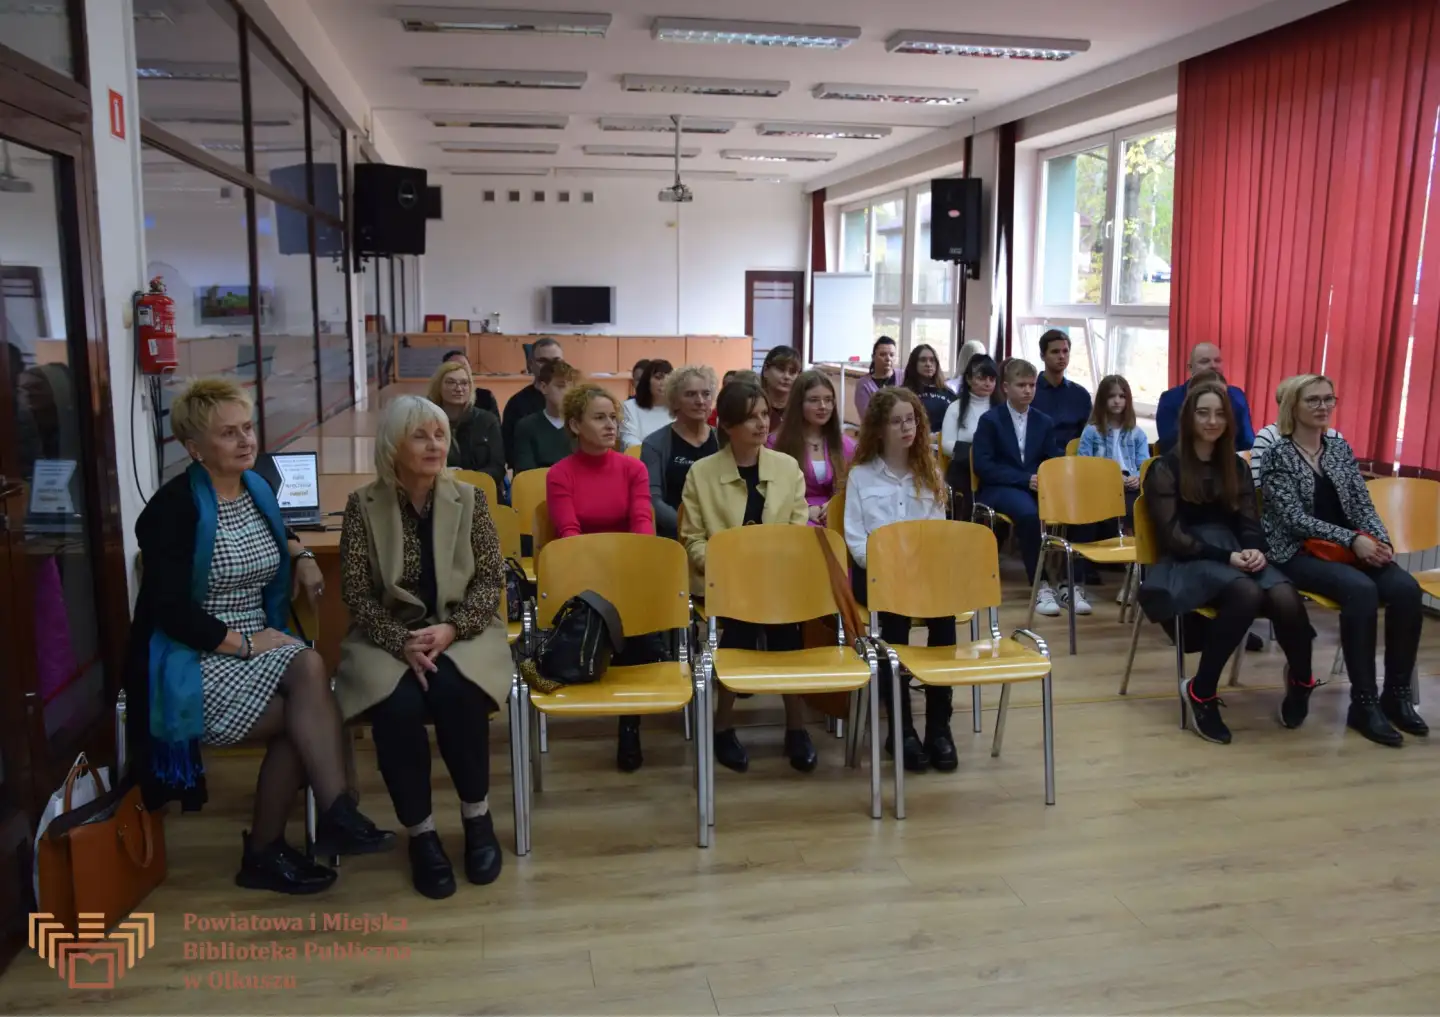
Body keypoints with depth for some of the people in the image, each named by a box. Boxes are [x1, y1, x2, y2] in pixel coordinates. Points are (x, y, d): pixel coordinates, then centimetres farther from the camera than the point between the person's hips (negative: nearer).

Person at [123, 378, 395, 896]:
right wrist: (243, 643, -18)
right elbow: (168, 608, -17)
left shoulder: (257, 488, 9)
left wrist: (299, 554, 14)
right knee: (307, 712, -24)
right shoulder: (175, 506, -12)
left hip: (257, 648, 6)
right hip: (193, 663, -6)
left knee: (310, 668, -26)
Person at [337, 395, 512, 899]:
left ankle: (477, 816, -7)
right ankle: (421, 832, -9)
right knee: (399, 706, -31)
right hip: (387, 637, 0)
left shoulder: (469, 498, 1)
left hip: (462, 632, 1)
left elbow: (491, 580, -1)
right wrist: (402, 641, -19)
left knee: (454, 692, -31)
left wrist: (451, 629, -17)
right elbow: (355, 592, -4)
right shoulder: (363, 505, -2)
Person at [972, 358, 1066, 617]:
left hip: (1036, 486, 4)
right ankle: (1041, 586, -27)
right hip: (999, 488, -4)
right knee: (1029, 514, -37)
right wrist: (1024, 479, -17)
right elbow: (982, 466, -8)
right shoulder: (989, 420, 2)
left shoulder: (1044, 422, 16)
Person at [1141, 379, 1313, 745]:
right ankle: (1200, 691, -22)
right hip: (1188, 560, -5)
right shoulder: (1166, 468, -1)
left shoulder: (1236, 466, 17)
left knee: (1285, 598, -29)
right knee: (1246, 594, -37)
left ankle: (1301, 679, 1)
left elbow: (1249, 523, 12)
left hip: (1235, 554, 5)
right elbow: (1173, 537, -8)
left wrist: (1255, 551, -12)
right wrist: (1226, 557, -19)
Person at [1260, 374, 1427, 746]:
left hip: (1351, 547, 6)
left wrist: (1380, 541, -10)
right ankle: (1363, 703, -23)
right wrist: (1352, 539, -21)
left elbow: (1363, 505, 9)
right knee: (1361, 590, -33)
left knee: (1407, 589, -22)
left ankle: (1396, 694, -10)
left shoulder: (1340, 447, 13)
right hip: (1300, 552, -6)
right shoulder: (1277, 454, -5)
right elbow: (1295, 518, -14)